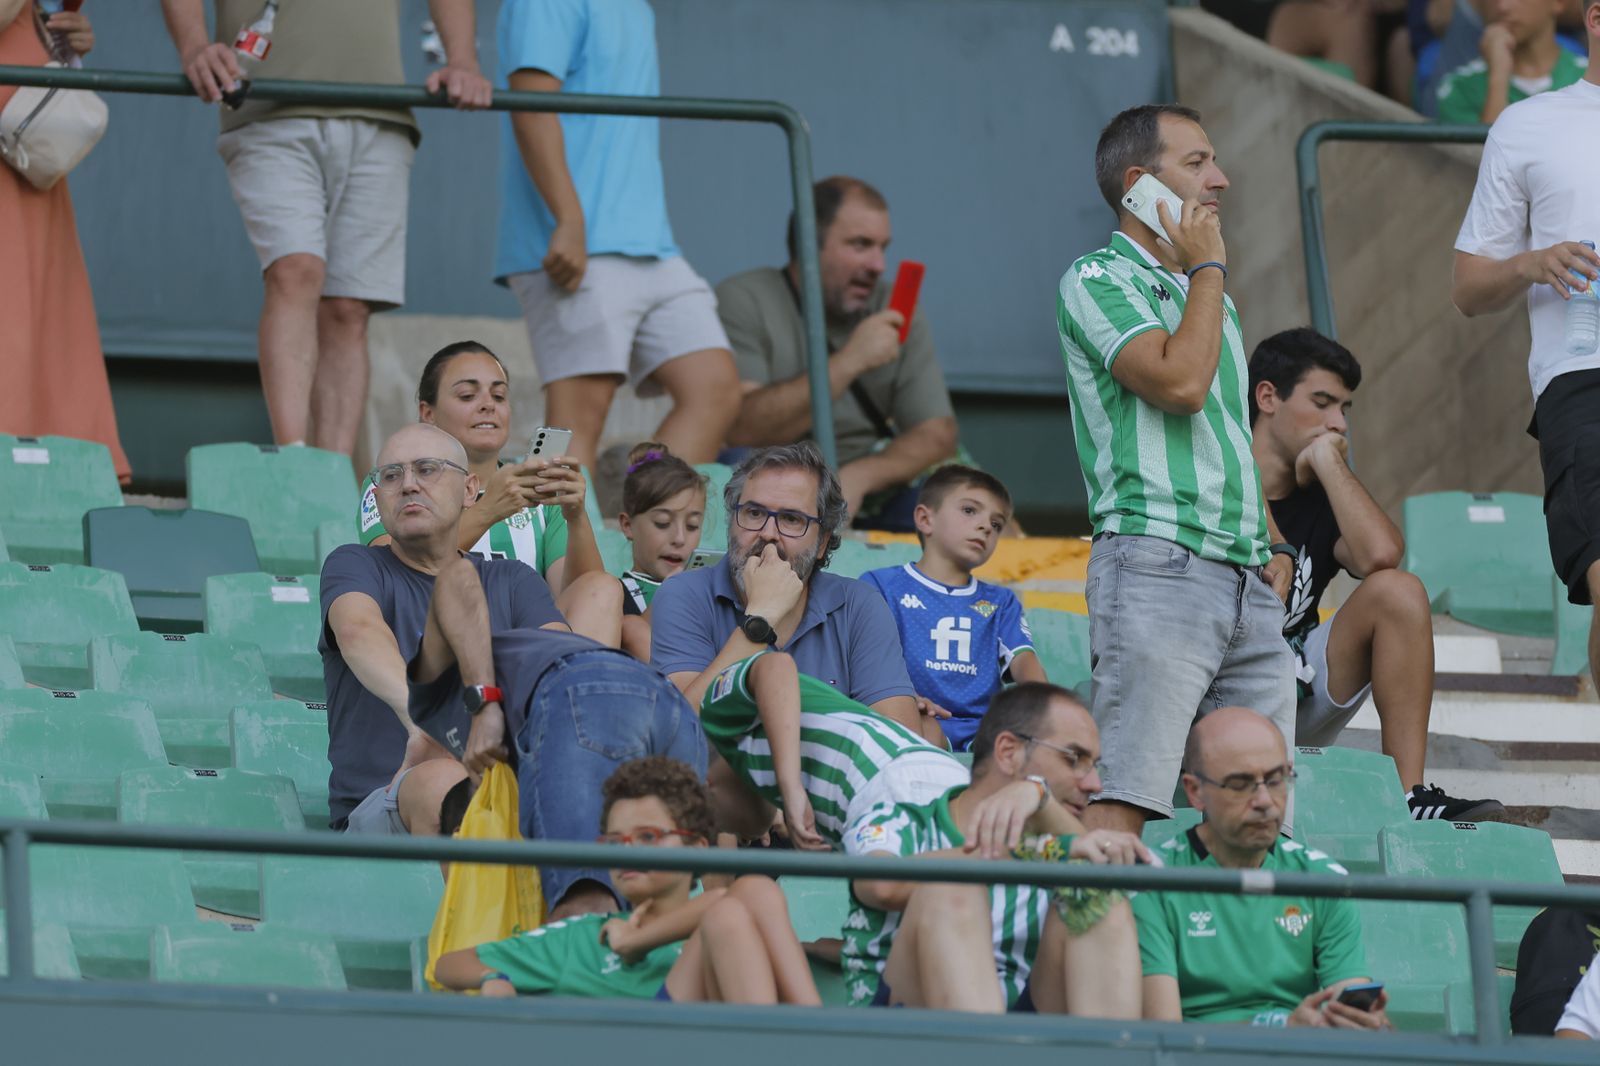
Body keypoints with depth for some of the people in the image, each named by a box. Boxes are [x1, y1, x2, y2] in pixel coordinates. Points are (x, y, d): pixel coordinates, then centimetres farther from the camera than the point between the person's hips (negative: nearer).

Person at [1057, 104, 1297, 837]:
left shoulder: (1208, 296, 25)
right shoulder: (1097, 281, -1)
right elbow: (1180, 381, -17)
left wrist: (1274, 544, 15)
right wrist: (1207, 267, -3)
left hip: (1247, 583, 8)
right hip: (1156, 563, -8)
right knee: (1121, 802, -16)